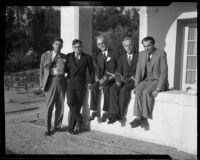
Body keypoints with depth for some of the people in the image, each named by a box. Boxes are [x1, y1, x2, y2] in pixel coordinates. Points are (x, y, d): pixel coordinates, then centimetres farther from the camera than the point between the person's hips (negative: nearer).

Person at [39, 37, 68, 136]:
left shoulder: (64, 57, 13)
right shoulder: (45, 55, 6)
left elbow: (67, 70, 20)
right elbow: (42, 70, 4)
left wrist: (63, 68, -1)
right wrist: (42, 84, -3)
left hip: (62, 81, 3)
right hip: (51, 81, -3)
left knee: (60, 106, 4)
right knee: (49, 106, -5)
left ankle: (57, 126, 19)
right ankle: (48, 129, 5)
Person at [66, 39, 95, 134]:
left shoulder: (87, 57, 6)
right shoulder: (68, 57, 8)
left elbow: (92, 70, 13)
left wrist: (91, 82, 5)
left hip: (81, 85, 0)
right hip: (70, 84, 0)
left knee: (77, 106, 1)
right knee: (71, 103, -20)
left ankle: (71, 128, 12)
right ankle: (79, 118, 4)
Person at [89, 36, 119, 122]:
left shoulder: (113, 54, 4)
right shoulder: (97, 55, 18)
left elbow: (115, 69, -4)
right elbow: (97, 69, 10)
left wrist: (107, 78, -17)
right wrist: (99, 78, -11)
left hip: (111, 77, -3)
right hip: (101, 78, 4)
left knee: (106, 88, -33)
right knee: (94, 87, -26)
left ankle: (105, 112, -26)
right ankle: (94, 111, -23)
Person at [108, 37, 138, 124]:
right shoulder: (122, 57, 18)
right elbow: (119, 71, 11)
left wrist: (133, 78, -17)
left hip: (134, 80, -4)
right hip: (123, 80, 4)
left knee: (124, 89, -33)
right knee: (113, 89, -26)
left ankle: (120, 114, -26)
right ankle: (114, 113, -29)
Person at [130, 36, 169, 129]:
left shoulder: (161, 53, -10)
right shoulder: (141, 54, 6)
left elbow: (164, 72, -16)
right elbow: (138, 71, 6)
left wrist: (158, 88, -24)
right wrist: (137, 85, -8)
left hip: (158, 81, -4)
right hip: (146, 80, 4)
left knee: (146, 92, -32)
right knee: (138, 91, -28)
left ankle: (144, 117, -22)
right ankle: (139, 117, -28)